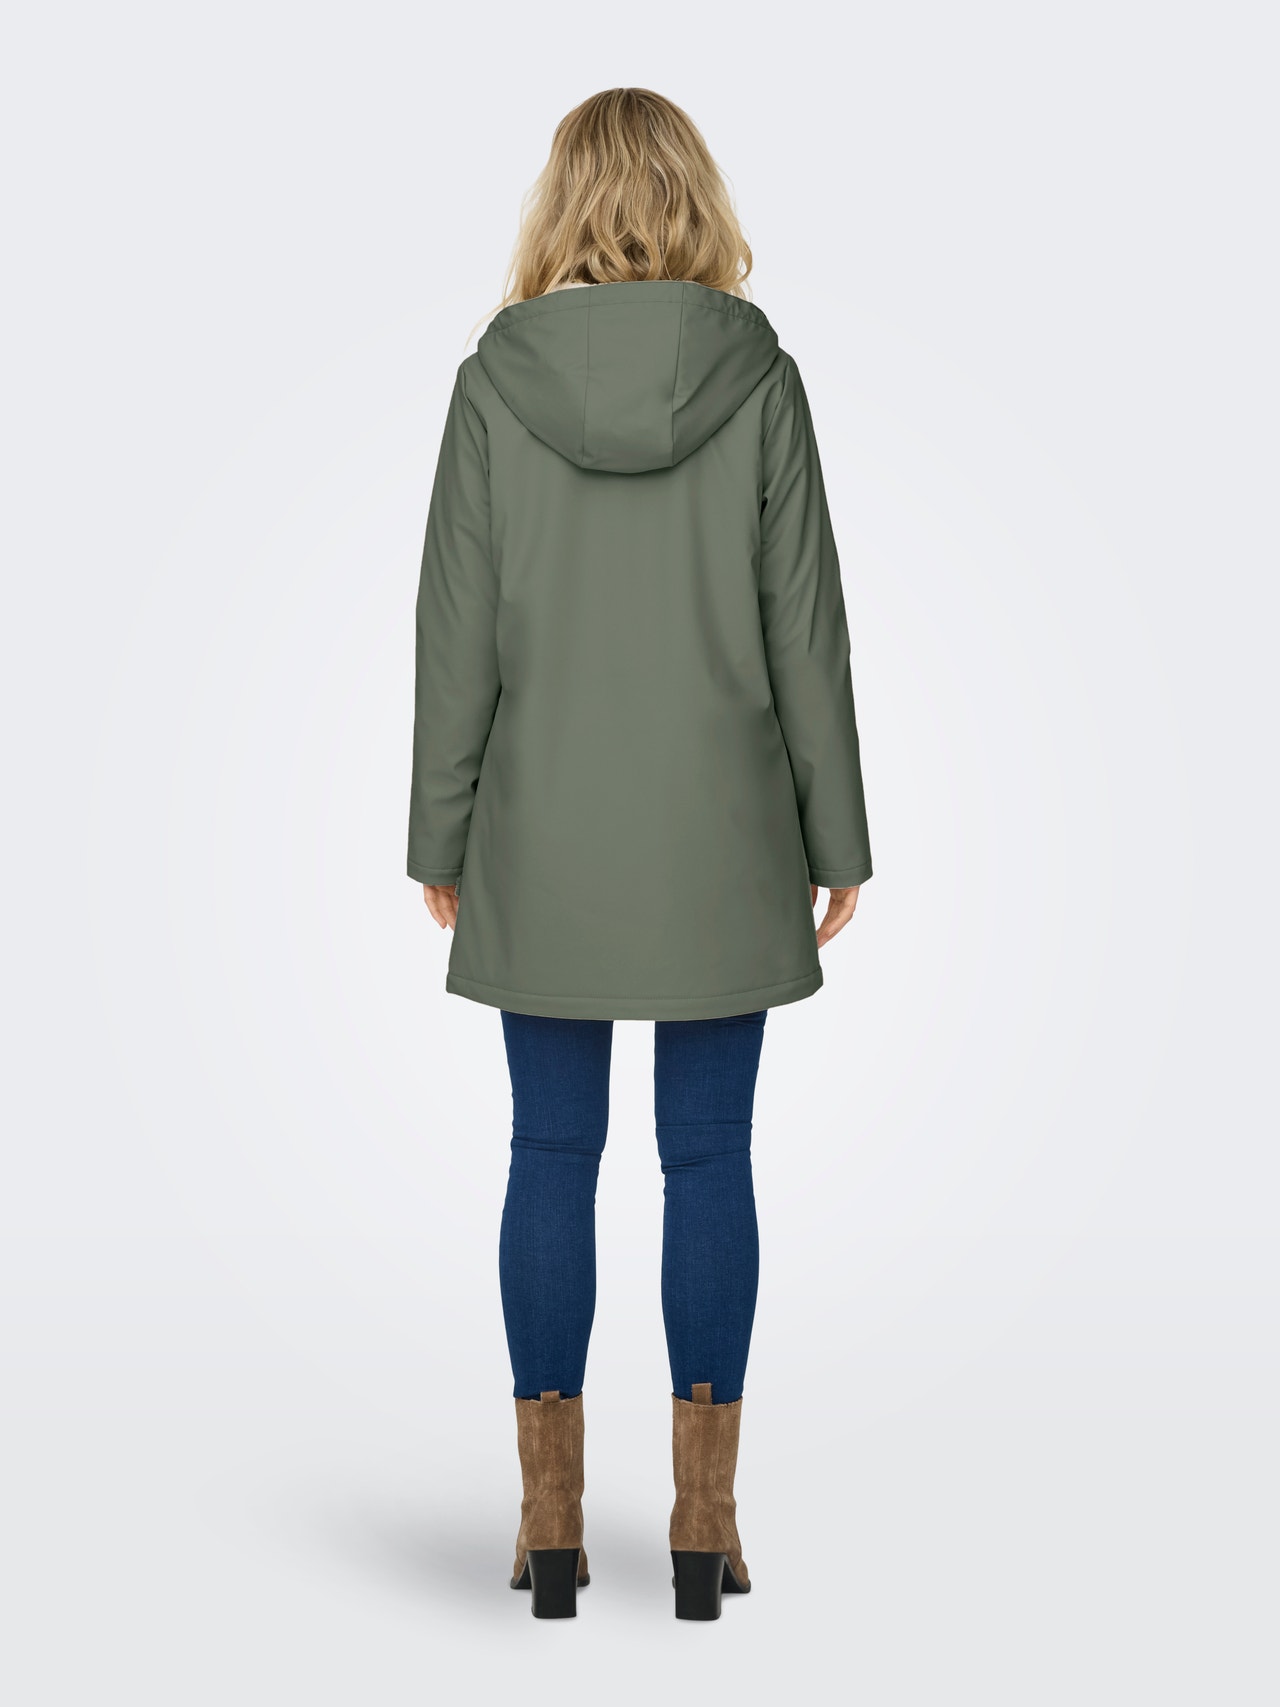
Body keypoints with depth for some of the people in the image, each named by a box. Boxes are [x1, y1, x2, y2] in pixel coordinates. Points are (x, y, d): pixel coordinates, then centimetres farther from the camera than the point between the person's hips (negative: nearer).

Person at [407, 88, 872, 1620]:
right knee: (708, 1163, 7)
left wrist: (439, 839, 5)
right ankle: (703, 1516, 12)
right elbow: (804, 625, -3)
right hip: (719, 837, 0)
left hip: (546, 842, 0)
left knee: (551, 1160, 8)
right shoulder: (758, 376, -4)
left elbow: (458, 629, -3)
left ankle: (551, 1518, 14)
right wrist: (836, 840, 4)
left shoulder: (495, 382, -3)